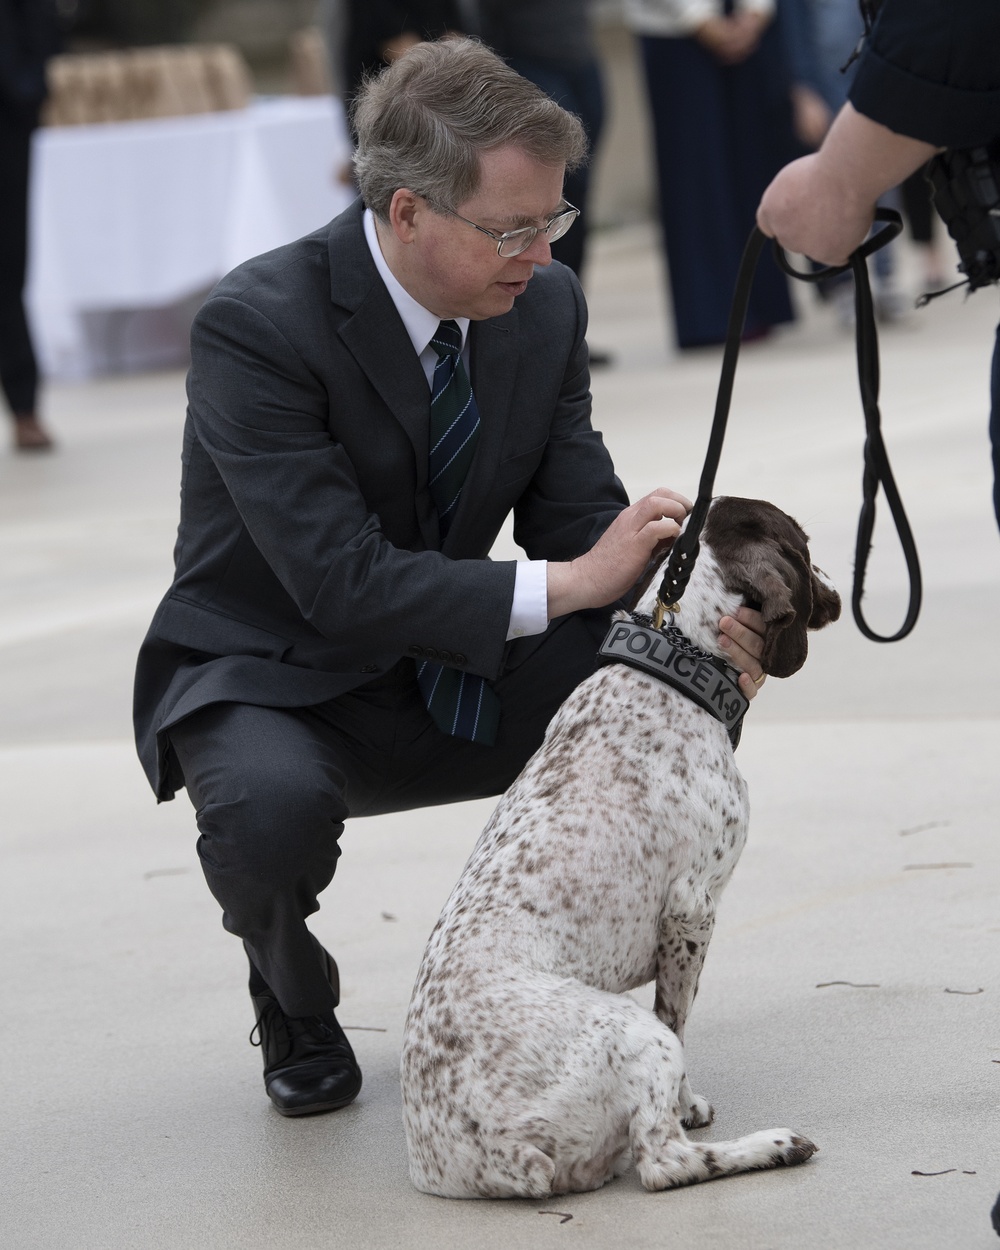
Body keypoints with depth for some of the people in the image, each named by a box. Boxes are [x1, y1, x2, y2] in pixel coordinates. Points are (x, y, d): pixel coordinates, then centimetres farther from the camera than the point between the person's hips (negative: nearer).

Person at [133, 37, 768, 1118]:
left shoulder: (544, 306, -6)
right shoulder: (256, 325, -26)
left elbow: (579, 522, -1)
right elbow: (340, 582, -31)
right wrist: (565, 587, -33)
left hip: (446, 683, 5)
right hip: (273, 682, -5)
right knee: (272, 807, -39)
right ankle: (294, 1000, -2)